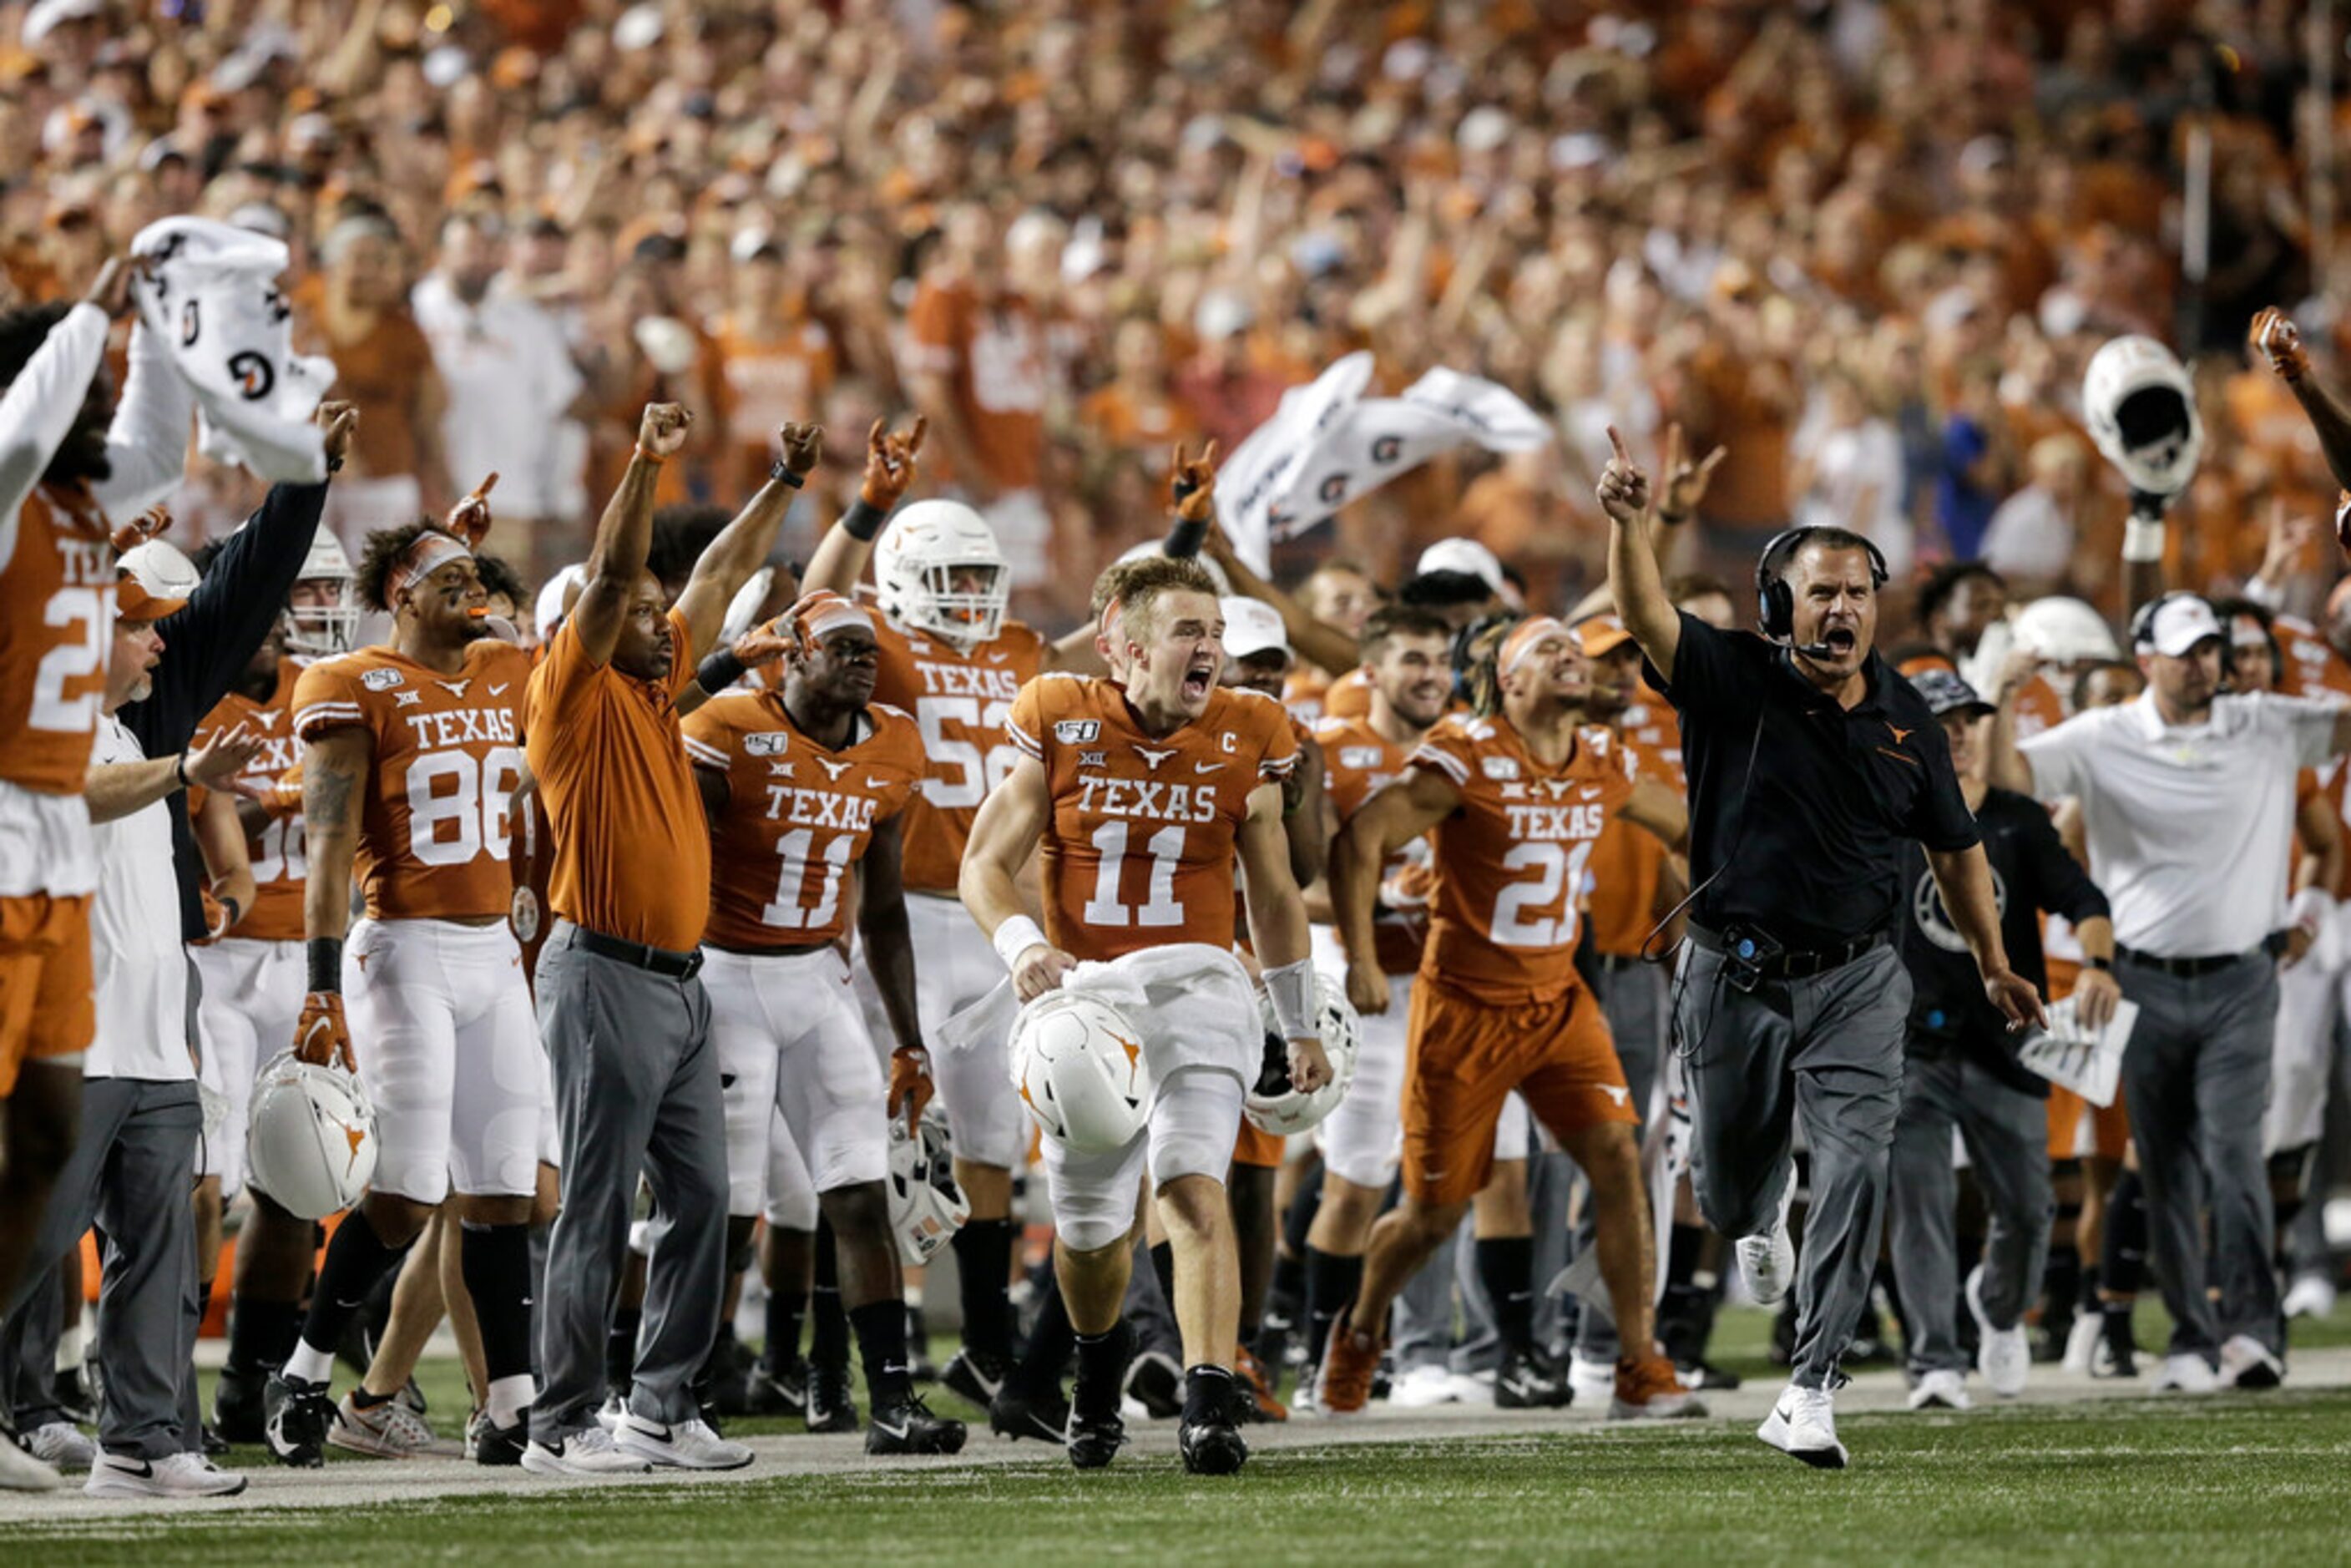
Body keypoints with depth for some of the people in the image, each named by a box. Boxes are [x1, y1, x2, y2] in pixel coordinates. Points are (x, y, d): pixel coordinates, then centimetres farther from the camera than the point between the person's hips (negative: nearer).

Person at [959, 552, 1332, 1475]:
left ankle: (1209, 1409, -28)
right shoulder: (1062, 725, -3)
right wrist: (1023, 947, -23)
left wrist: (1302, 1028, 20)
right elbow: (986, 866, -2)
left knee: (1193, 1186, -22)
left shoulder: (1244, 739, 2)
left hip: (1195, 986, -1)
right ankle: (1099, 1359, 43)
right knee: (1088, 1224, 11)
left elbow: (1273, 893, 15)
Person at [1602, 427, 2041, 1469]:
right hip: (1736, 979, -1)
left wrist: (1994, 965, 23)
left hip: (1856, 982, 1)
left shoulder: (1905, 720, 3)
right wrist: (1627, 521, -45)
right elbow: (1647, 618, -26)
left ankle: (1809, 1394, -16)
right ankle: (1762, 1219, 55)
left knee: (1857, 1167, -17)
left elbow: (1955, 847, 16)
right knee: (1727, 1187, 14)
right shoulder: (1736, 684, -7)